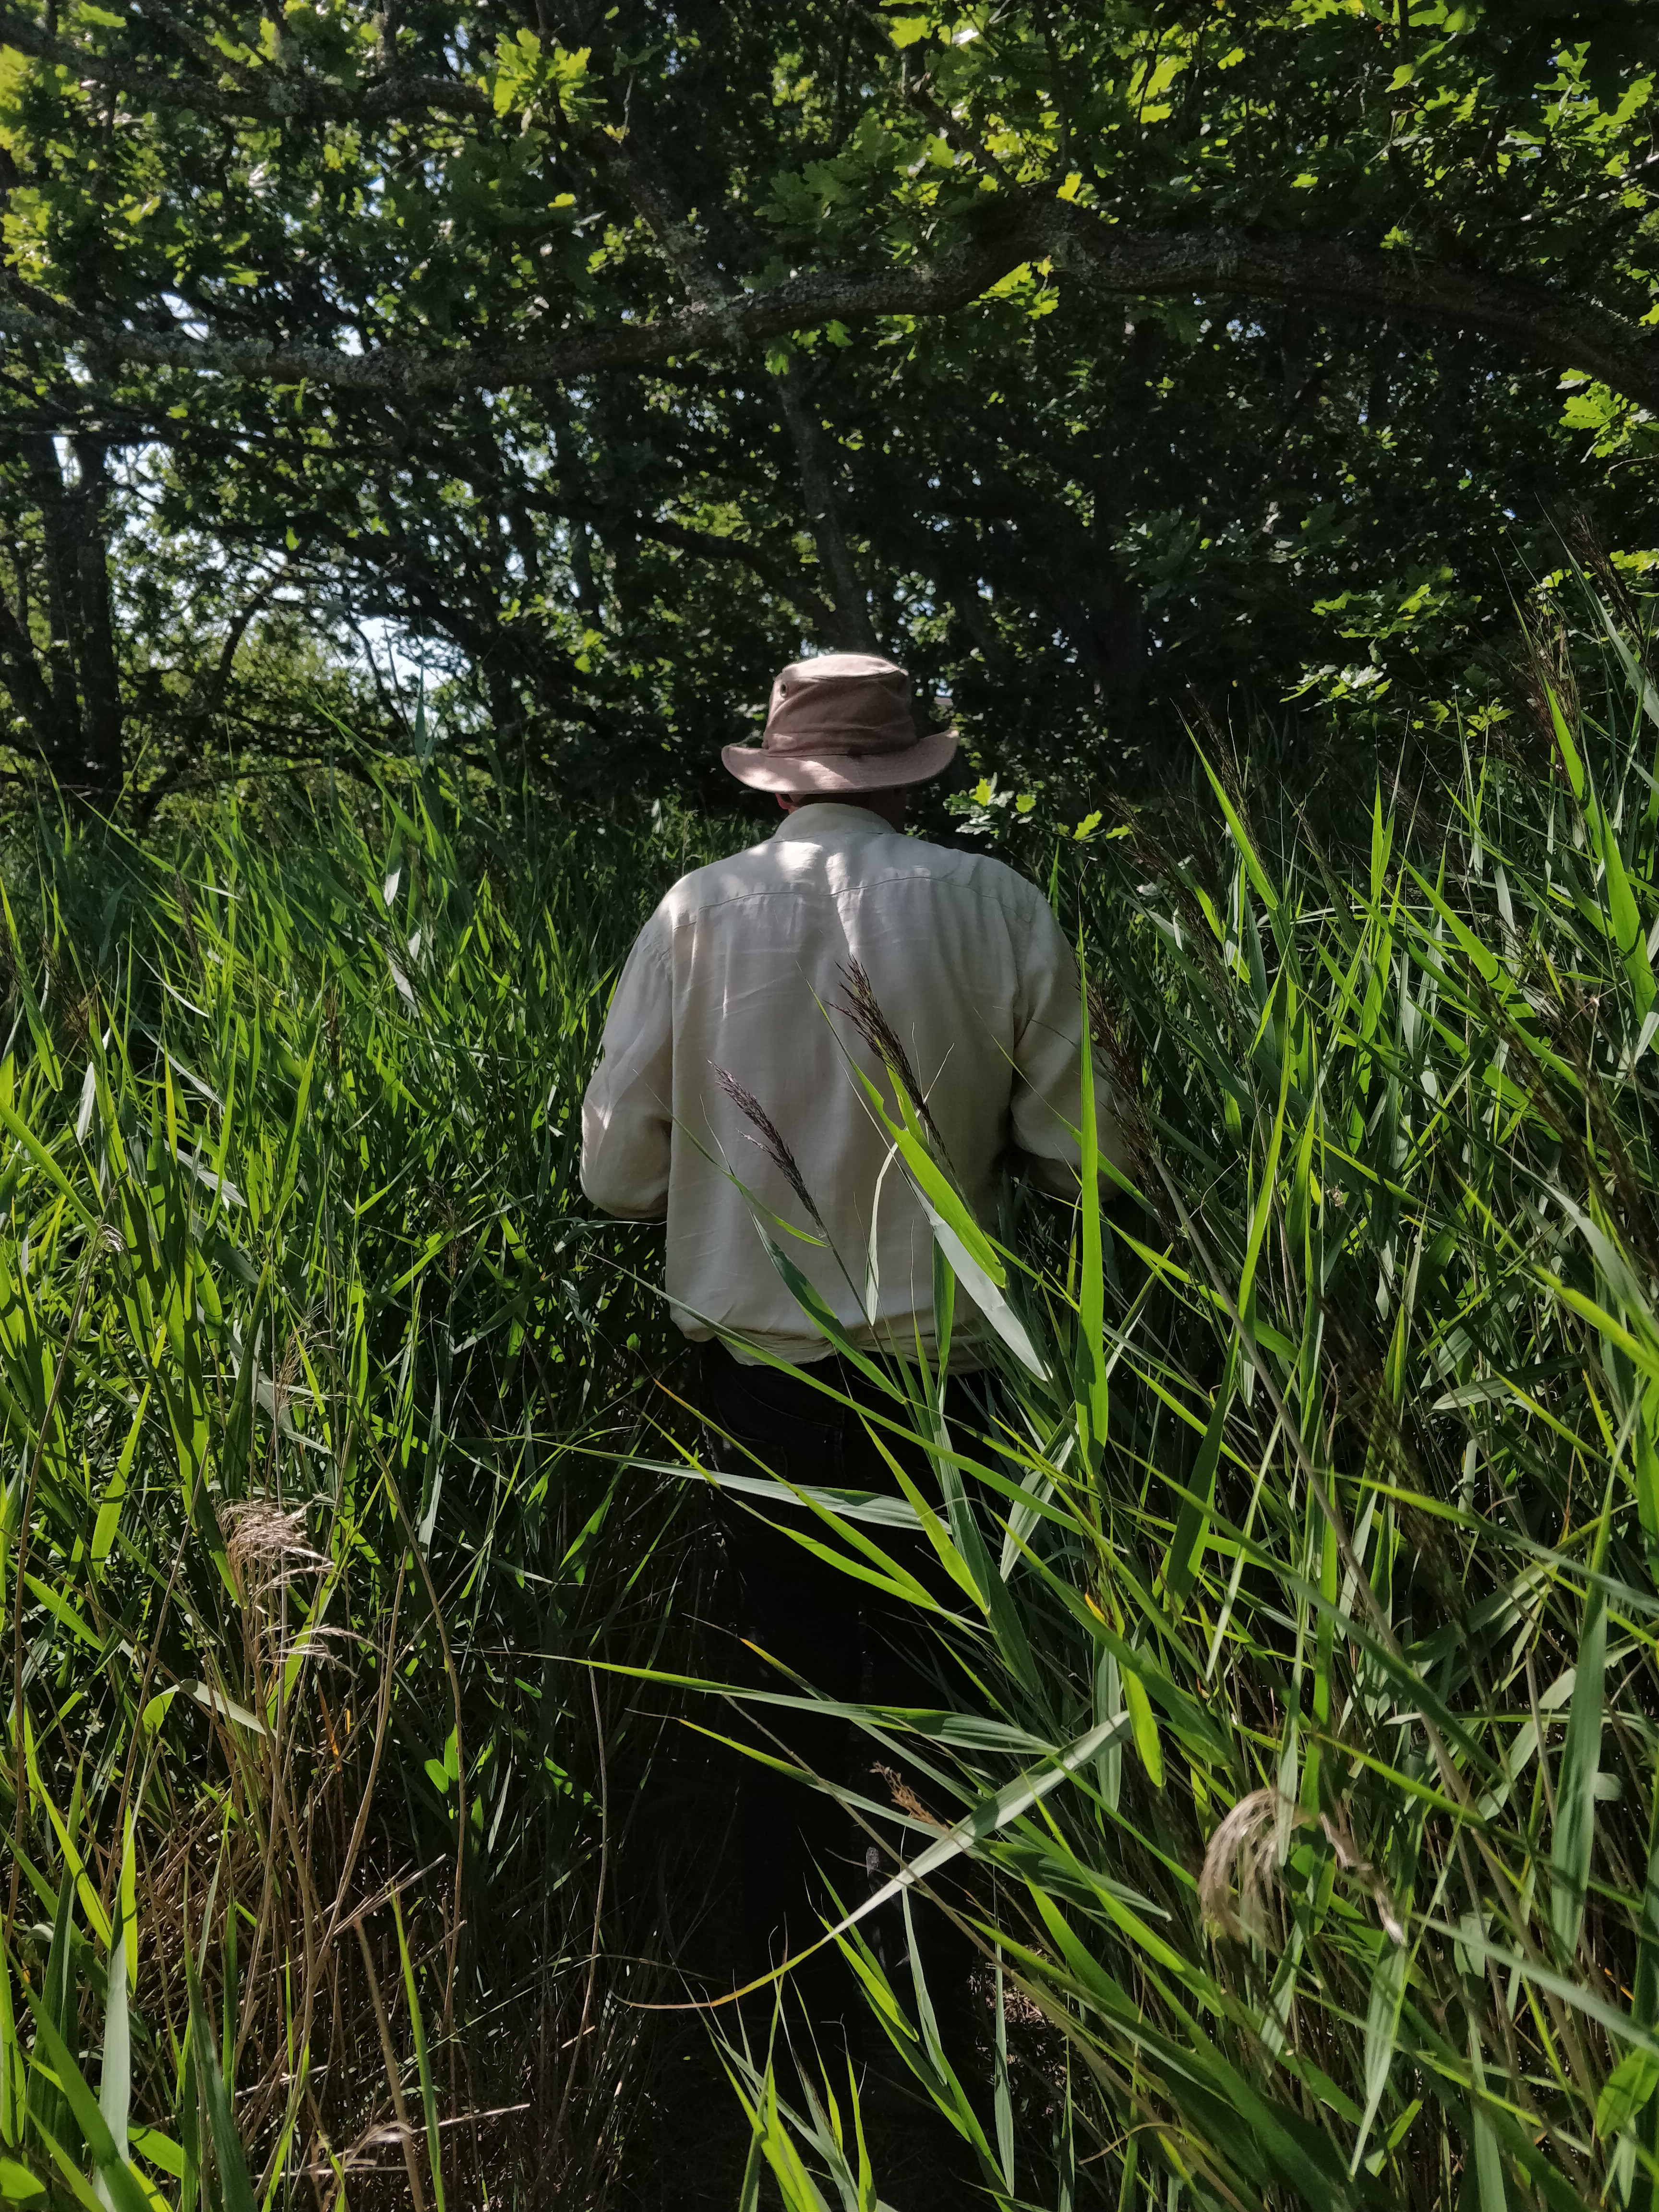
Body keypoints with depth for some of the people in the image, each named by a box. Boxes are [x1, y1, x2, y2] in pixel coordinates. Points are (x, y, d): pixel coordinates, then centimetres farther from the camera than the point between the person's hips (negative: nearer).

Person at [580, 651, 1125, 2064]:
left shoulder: (697, 913, -6)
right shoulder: (1001, 909, -7)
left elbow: (619, 1175, -4)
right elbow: (1083, 1161, -6)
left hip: (761, 1379, 1)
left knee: (794, 1695, 20)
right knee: (937, 1697, 20)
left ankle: (790, 1995, 39)